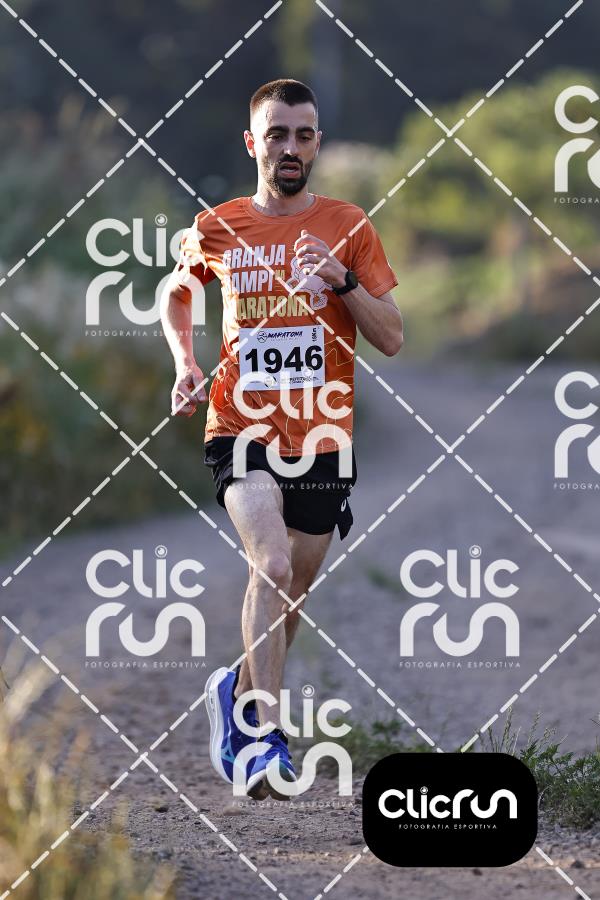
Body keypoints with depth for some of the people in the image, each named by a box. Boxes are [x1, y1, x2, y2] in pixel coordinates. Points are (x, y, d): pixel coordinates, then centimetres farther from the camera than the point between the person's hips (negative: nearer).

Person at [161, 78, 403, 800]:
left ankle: (238, 690, 41)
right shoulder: (216, 229, 2)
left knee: (292, 593, 12)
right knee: (272, 565, -23)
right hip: (242, 430, -2)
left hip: (322, 439, 2)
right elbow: (176, 293, 23)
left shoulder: (348, 228, 1)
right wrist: (184, 363, 7)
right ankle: (268, 740, -23)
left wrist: (342, 281, -16)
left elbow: (392, 340, 0)